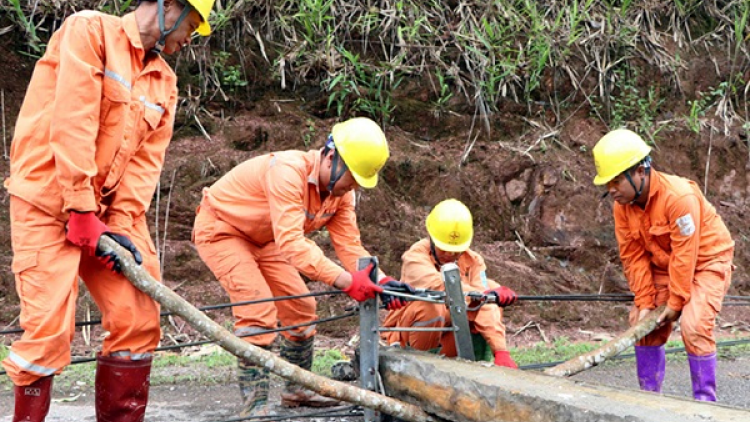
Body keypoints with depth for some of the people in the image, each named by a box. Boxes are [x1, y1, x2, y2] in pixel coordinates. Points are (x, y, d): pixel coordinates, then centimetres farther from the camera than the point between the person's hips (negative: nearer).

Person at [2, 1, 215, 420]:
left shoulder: (165, 82, 12)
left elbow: (147, 159, 4)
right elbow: (71, 124, -17)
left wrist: (122, 225, -9)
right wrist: (81, 212, -19)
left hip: (108, 210, 7)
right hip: (49, 201, -7)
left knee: (139, 320, 1)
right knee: (50, 328, -12)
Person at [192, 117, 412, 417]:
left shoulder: (341, 192, -10)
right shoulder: (288, 172, -37)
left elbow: (349, 245, -13)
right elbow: (291, 243, -45)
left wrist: (381, 281, -32)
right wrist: (345, 280, -51)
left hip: (263, 240, 9)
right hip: (220, 230, -9)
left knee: (301, 308, 6)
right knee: (258, 311, -21)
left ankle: (297, 391, 22)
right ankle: (255, 404, -15)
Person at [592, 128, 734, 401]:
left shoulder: (679, 196, -32)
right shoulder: (623, 204, -11)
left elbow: (685, 255, -28)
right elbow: (634, 256, -7)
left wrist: (676, 301, -22)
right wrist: (644, 302, -11)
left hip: (707, 261, -7)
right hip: (664, 265, 7)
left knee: (693, 326, -21)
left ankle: (705, 401, -8)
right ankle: (649, 397, 16)